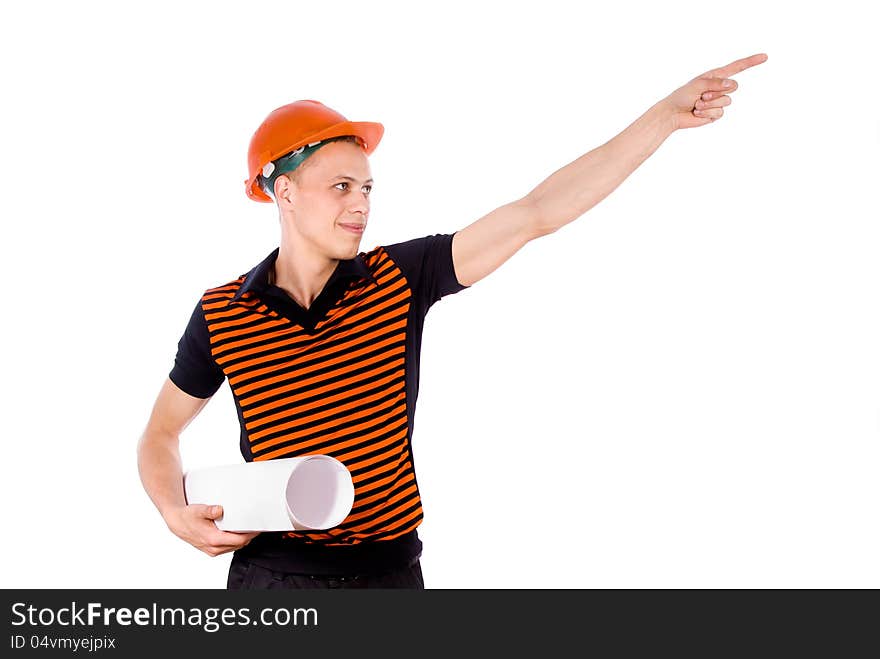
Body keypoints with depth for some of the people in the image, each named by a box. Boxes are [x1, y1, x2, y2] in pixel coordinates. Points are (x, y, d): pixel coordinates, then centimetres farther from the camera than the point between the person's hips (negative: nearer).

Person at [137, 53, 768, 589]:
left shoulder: (399, 278, -3)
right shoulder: (220, 314, -4)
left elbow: (536, 214, -9)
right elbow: (161, 435, 10)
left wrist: (666, 115, -13)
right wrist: (177, 513, -10)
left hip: (389, 569, 1)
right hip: (269, 572, -1)